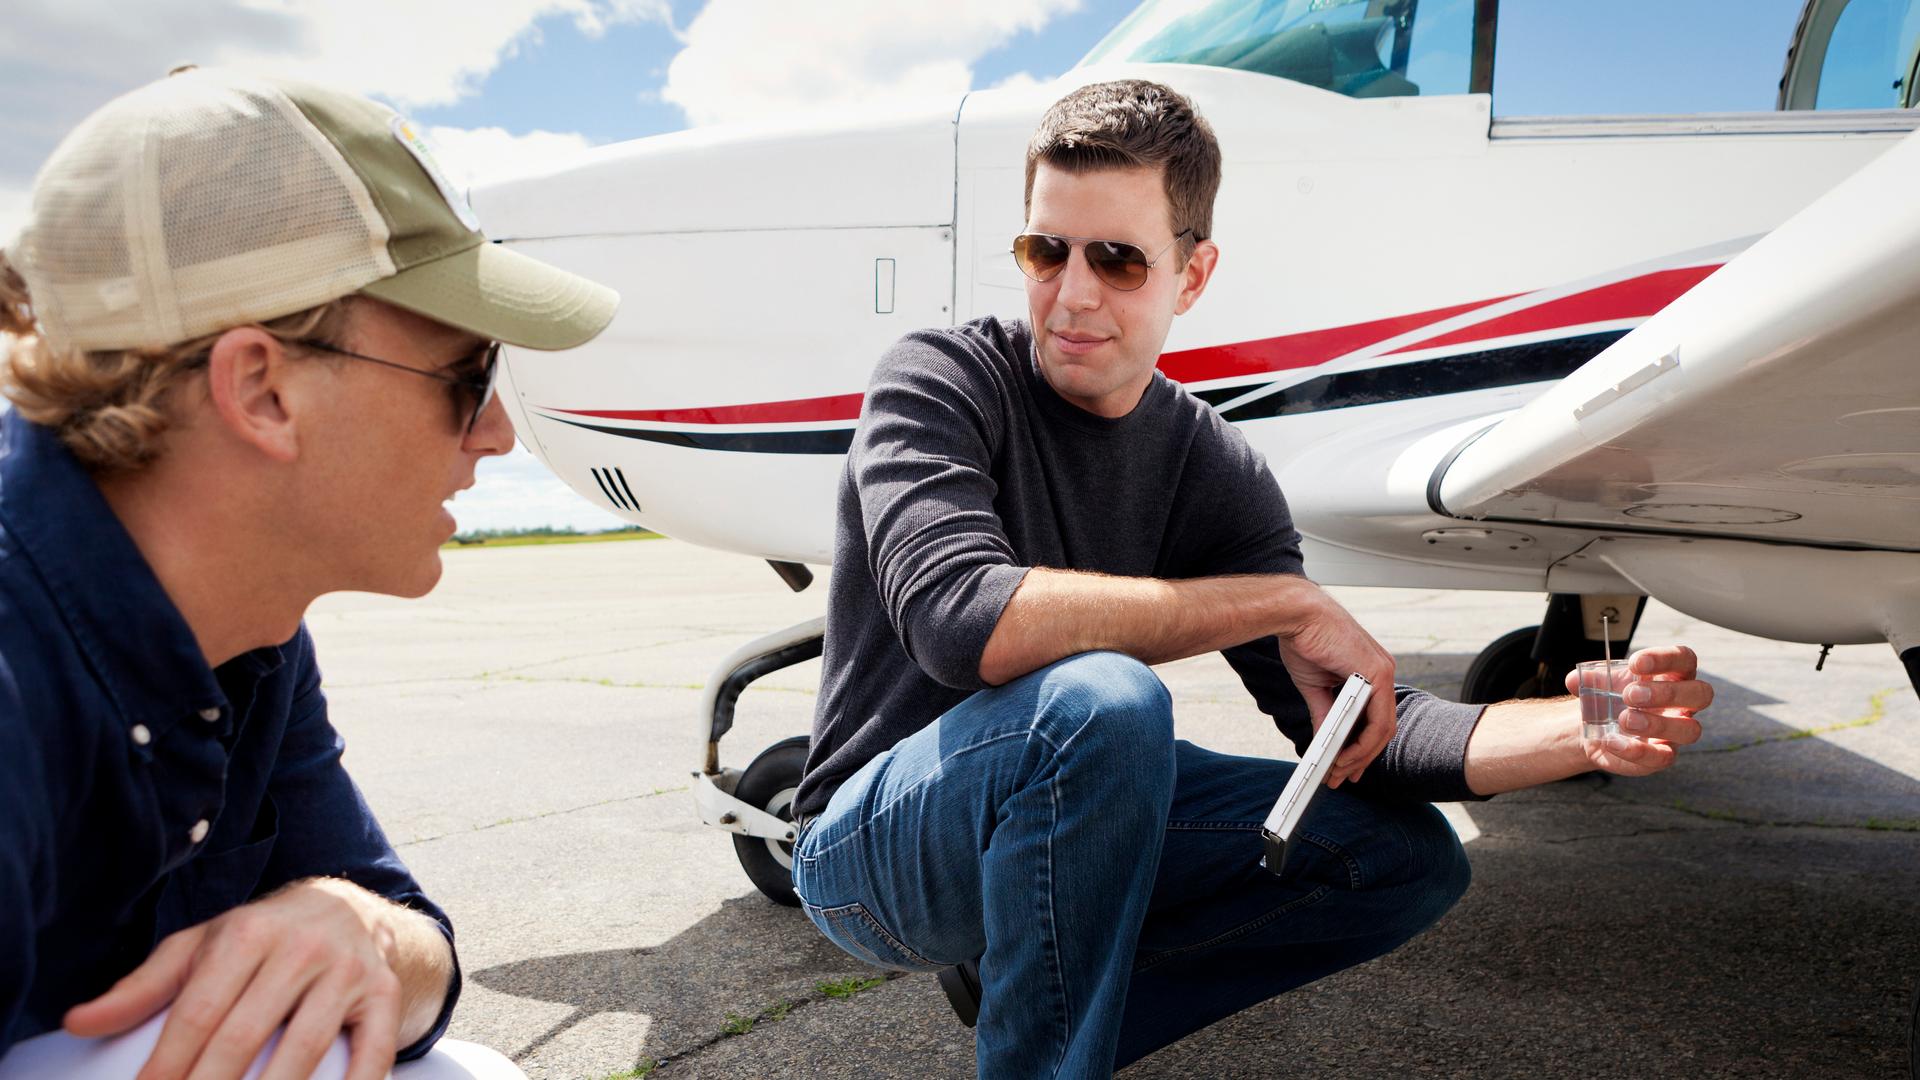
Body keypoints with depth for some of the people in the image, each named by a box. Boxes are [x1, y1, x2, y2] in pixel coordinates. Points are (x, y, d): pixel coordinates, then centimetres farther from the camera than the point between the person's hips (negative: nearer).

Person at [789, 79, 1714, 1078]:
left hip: (1059, 827, 5)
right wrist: (1287, 603, -28)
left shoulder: (1218, 475, -2)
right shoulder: (941, 381, -15)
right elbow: (964, 620, -35)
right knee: (1103, 697, -35)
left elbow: (1351, 728, -5)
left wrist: (1584, 734, -23)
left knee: (1408, 855, -3)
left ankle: (1034, 999, -3)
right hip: (869, 842, -5)